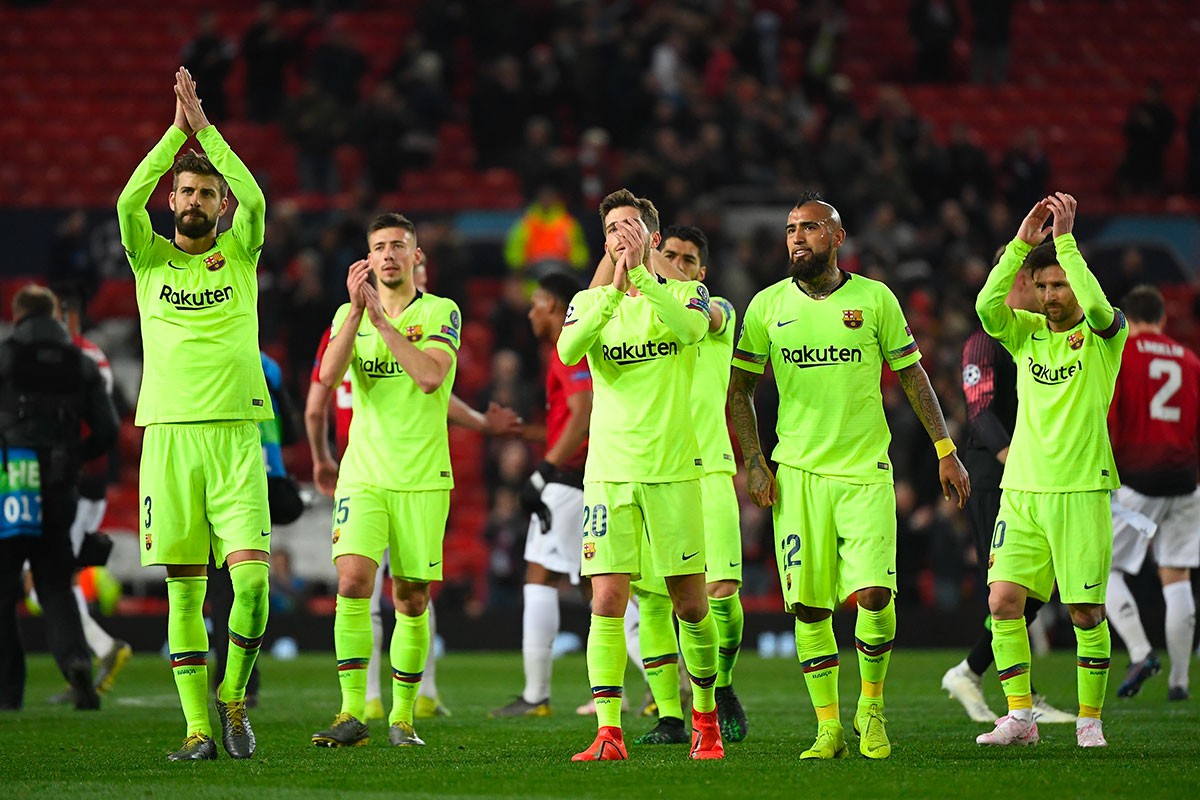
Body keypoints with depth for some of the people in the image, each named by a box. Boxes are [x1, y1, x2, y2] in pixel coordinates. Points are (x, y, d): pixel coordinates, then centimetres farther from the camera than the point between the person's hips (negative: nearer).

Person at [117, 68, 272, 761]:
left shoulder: (239, 254, 10)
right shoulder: (151, 259, 11)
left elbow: (255, 199, -9)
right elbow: (129, 202, -8)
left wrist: (205, 128, -8)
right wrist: (177, 131, -9)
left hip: (236, 434, -1)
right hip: (170, 436, 1)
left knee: (251, 576, -14)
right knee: (185, 591, -1)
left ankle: (234, 696, 6)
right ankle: (199, 728, 2)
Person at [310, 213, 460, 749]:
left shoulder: (442, 313, 0)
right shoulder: (349, 314, 9)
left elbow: (431, 377, -17)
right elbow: (329, 375, -9)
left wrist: (382, 319, -19)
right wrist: (357, 308, -17)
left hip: (423, 478, -1)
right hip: (364, 475, 1)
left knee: (411, 600, 3)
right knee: (353, 581, -16)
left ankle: (402, 715, 16)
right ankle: (352, 714, -17)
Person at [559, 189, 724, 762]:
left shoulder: (685, 294, 5)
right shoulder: (590, 302, 9)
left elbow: (687, 328, -20)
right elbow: (568, 351, -14)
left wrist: (641, 276, -29)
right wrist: (615, 290, -25)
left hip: (674, 469, -1)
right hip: (609, 472, 1)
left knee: (689, 603, 3)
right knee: (607, 601, -9)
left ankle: (705, 716, 22)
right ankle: (608, 731, -10)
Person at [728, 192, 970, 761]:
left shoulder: (874, 299, 1)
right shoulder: (768, 306, 4)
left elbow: (911, 375, 8)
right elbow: (739, 389, 11)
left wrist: (945, 450, 3)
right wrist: (754, 464, 2)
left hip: (866, 471, -1)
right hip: (797, 474, 1)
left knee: (874, 595, -13)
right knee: (809, 607, -1)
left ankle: (871, 707, 9)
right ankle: (828, 728, 9)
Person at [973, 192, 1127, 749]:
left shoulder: (1103, 335, 0)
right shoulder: (1026, 333, 10)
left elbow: (1098, 308, -23)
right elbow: (987, 306, -9)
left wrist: (1065, 238, -21)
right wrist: (1021, 243, -14)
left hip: (1080, 491, -3)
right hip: (1022, 489, 4)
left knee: (1087, 611, -3)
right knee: (1003, 601, -6)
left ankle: (1089, 719, 9)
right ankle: (1020, 717, -1)